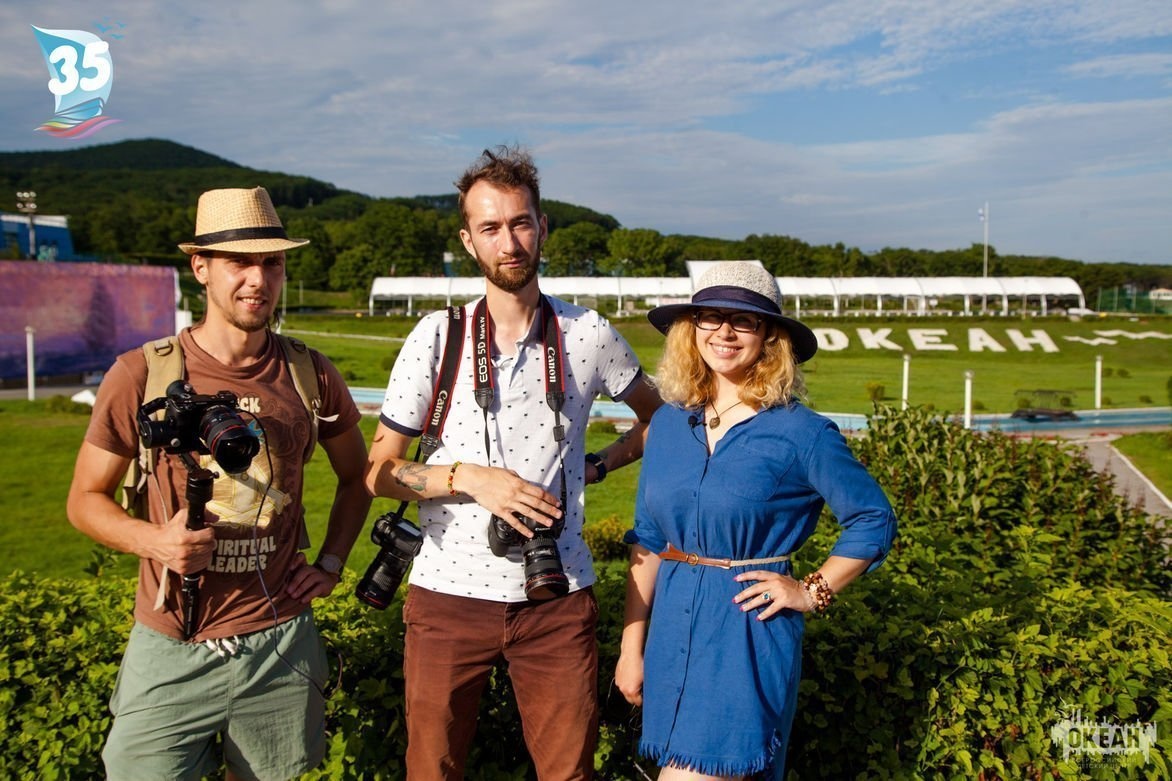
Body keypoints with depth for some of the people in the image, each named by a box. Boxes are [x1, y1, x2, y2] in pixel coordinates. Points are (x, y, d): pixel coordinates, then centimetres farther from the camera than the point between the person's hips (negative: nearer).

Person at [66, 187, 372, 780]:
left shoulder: (312, 376, -2)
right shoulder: (141, 375, -8)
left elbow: (356, 476, 15)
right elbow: (86, 499, 1)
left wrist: (331, 564, 4)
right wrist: (153, 541, -17)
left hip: (282, 643, 2)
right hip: (170, 649, -2)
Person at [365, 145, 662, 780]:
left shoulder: (590, 336, -1)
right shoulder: (436, 337, -2)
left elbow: (659, 416, 17)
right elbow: (378, 472, 0)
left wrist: (596, 466, 2)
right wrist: (468, 477, -16)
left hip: (559, 599, 1)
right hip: (449, 592, 0)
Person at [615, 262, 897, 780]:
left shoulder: (801, 433, -11)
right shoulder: (668, 423, 2)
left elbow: (874, 521, 0)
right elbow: (646, 542, 7)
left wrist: (811, 593, -5)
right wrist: (631, 647, 7)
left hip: (748, 634, -5)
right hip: (671, 629, 5)